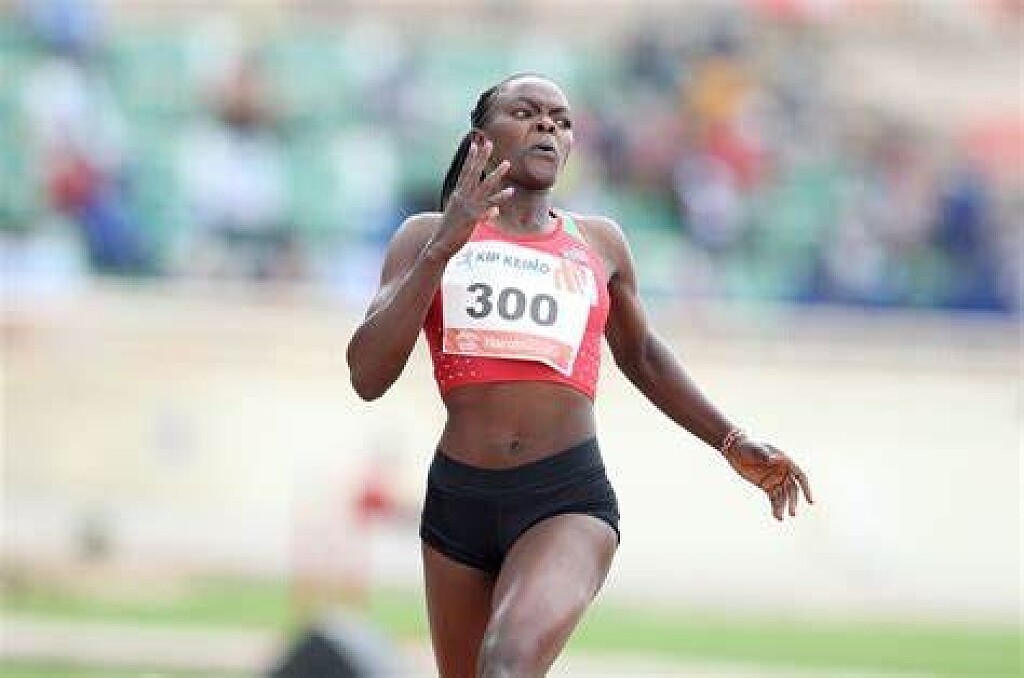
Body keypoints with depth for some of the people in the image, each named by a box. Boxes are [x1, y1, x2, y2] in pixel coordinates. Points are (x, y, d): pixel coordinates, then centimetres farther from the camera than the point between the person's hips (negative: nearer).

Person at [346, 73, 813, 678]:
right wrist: (443, 248, -16)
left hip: (569, 501, -2)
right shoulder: (425, 237, 6)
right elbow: (368, 377, -7)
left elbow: (642, 355, 29)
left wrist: (733, 443, 22)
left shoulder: (599, 243, 12)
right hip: (458, 498, 2)